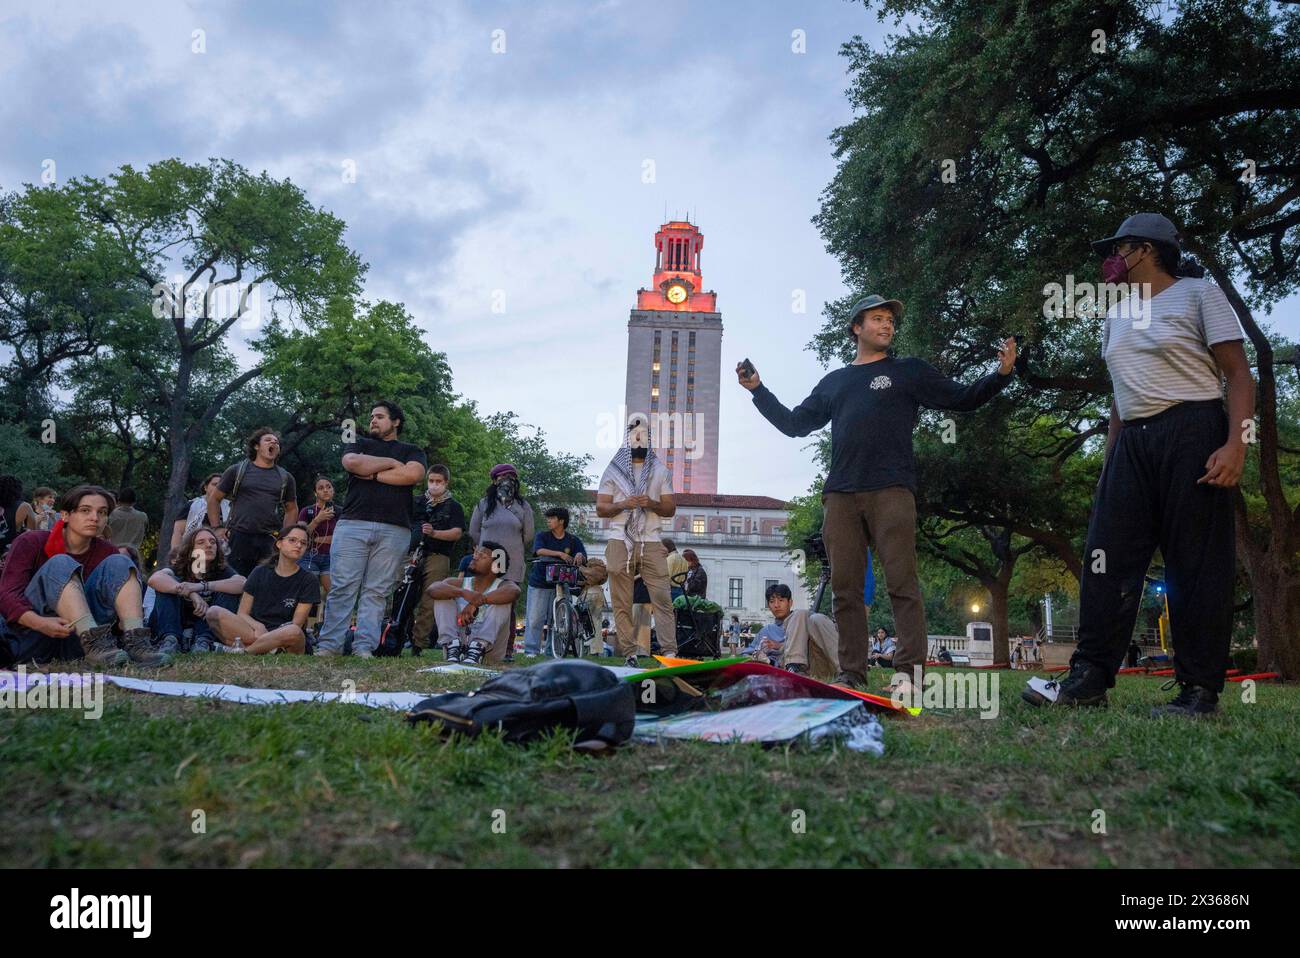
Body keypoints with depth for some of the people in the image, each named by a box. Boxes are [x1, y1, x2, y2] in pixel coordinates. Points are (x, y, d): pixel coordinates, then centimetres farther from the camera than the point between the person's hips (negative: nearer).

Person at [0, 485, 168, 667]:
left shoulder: (107, 552, 8)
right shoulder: (31, 543, -1)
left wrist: (128, 621, -22)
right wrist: (41, 623, -32)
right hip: (32, 643, -3)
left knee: (118, 563, -12)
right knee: (60, 564, -24)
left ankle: (134, 642, -32)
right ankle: (94, 642, -42)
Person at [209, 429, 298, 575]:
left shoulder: (285, 477, 14)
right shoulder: (237, 470, 9)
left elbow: (292, 509, 19)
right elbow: (214, 499, 12)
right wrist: (217, 528, 2)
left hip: (271, 541, 1)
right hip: (238, 538, -1)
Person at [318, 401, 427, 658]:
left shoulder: (412, 451, 18)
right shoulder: (361, 444, 22)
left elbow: (414, 475, -5)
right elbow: (351, 462, -3)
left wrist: (372, 474, -1)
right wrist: (392, 463, 2)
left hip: (394, 531, 0)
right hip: (353, 524, 1)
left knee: (377, 592, -4)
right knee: (342, 588, -6)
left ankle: (364, 647, -4)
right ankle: (329, 645, -4)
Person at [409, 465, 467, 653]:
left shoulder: (453, 506, 11)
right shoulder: (418, 502, 18)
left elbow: (457, 533, -2)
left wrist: (434, 533, -17)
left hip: (437, 558, -3)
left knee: (428, 603, -7)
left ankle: (419, 643, -5)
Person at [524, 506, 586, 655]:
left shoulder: (573, 540, 8)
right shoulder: (542, 536, 5)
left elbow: (584, 559, 0)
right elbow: (540, 551, -15)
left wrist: (579, 556, -25)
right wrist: (560, 554, -29)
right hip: (539, 583, -1)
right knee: (535, 618, -5)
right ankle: (531, 649, -2)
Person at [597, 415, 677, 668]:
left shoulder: (660, 471, 13)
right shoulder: (613, 470, 11)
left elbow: (670, 509, 10)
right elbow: (600, 508, 6)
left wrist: (652, 504, -9)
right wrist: (623, 505, -11)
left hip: (651, 543, 0)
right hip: (620, 541, 0)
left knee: (662, 597, -10)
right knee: (622, 603, -1)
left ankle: (670, 652, -12)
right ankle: (629, 655, 3)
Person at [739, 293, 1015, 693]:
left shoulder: (909, 371, 15)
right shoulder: (833, 381, 24)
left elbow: (964, 398, 10)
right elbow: (794, 424, 26)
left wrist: (1001, 374, -6)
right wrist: (758, 390, 19)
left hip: (891, 492, -3)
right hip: (840, 496, 3)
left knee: (902, 581, -10)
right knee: (846, 587, 0)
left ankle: (909, 670, -10)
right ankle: (852, 674, 3)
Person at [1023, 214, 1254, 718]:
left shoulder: (1199, 294, 1)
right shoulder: (1116, 316, 20)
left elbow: (1239, 375, -6)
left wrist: (1236, 443, -20)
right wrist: (1109, 461, 16)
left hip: (1192, 435, -6)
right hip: (1133, 443, 7)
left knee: (1197, 564, -5)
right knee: (1106, 560, -2)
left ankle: (1200, 689, 1)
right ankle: (1090, 676, 0)